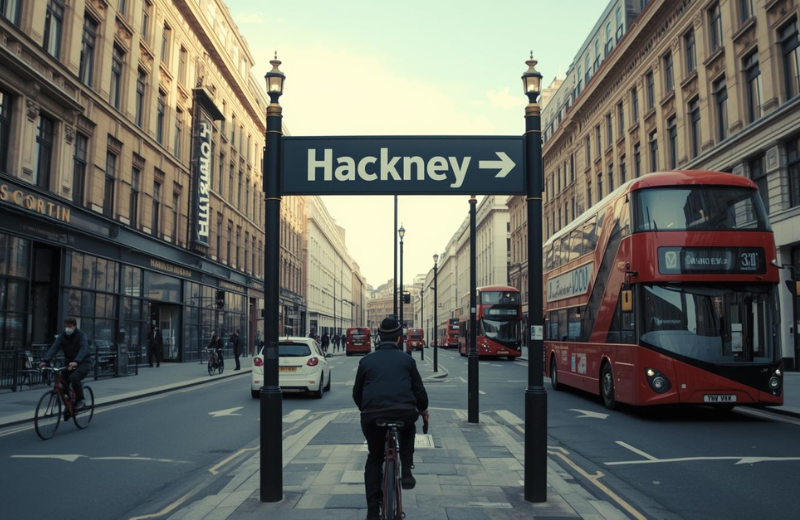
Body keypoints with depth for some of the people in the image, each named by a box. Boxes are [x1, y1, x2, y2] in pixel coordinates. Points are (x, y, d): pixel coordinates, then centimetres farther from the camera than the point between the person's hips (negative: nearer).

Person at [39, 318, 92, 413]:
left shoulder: (81, 335, -15)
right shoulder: (62, 337, -3)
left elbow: (83, 349, -31)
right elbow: (54, 348, -16)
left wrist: (76, 361, -48)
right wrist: (45, 360, -33)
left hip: (83, 363, -5)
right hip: (69, 363, 6)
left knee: (74, 378, -30)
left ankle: (80, 400, -12)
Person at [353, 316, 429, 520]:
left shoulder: (366, 361, 14)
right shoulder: (407, 360, 12)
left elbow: (357, 392, 20)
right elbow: (419, 390, 14)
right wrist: (423, 410, 34)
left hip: (372, 417, 1)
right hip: (404, 414, 0)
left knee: (374, 459, 21)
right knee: (408, 429, 36)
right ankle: (406, 472, 21)